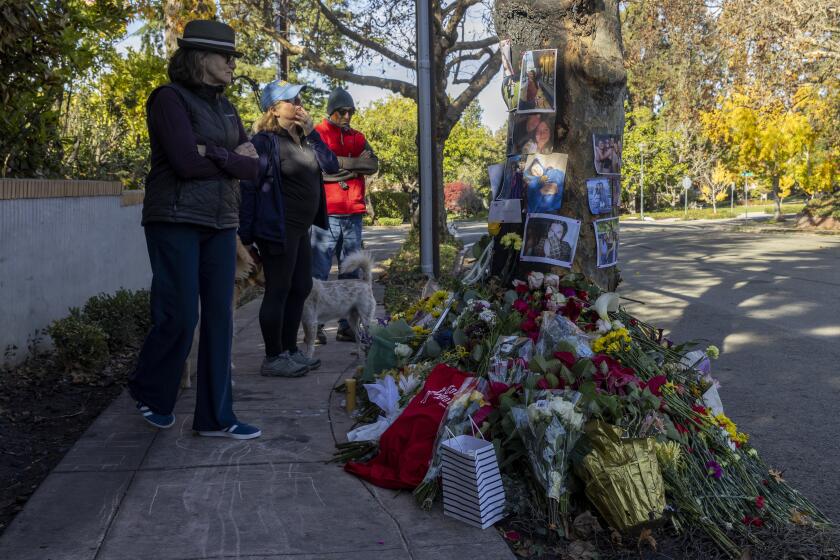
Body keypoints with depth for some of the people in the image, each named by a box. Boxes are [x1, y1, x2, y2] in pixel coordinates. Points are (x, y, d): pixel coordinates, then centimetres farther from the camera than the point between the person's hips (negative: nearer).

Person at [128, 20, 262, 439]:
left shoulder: (224, 107, 15)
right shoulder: (170, 98, -6)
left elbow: (252, 165, 5)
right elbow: (187, 162, -17)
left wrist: (213, 154, -12)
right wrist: (232, 158, -4)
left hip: (221, 223, 7)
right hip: (177, 221, -7)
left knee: (219, 318, 3)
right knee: (180, 317, -5)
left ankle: (215, 416, 11)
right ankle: (149, 393, 22)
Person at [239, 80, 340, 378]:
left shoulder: (301, 138, 13)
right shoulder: (266, 141, -13)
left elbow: (331, 166, 7)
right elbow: (249, 186, -17)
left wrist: (310, 131, -1)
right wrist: (246, 235, -20)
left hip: (300, 228, 9)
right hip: (278, 228, -9)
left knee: (301, 287, 14)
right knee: (278, 291, -3)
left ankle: (290, 350, 25)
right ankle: (273, 358, 7)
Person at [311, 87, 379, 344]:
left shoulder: (357, 137, 18)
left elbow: (373, 164, 5)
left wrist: (340, 163, -9)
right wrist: (354, 166, -8)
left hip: (354, 214, 6)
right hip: (327, 214, -6)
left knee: (351, 274, 9)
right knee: (318, 273, -5)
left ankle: (347, 325, 16)